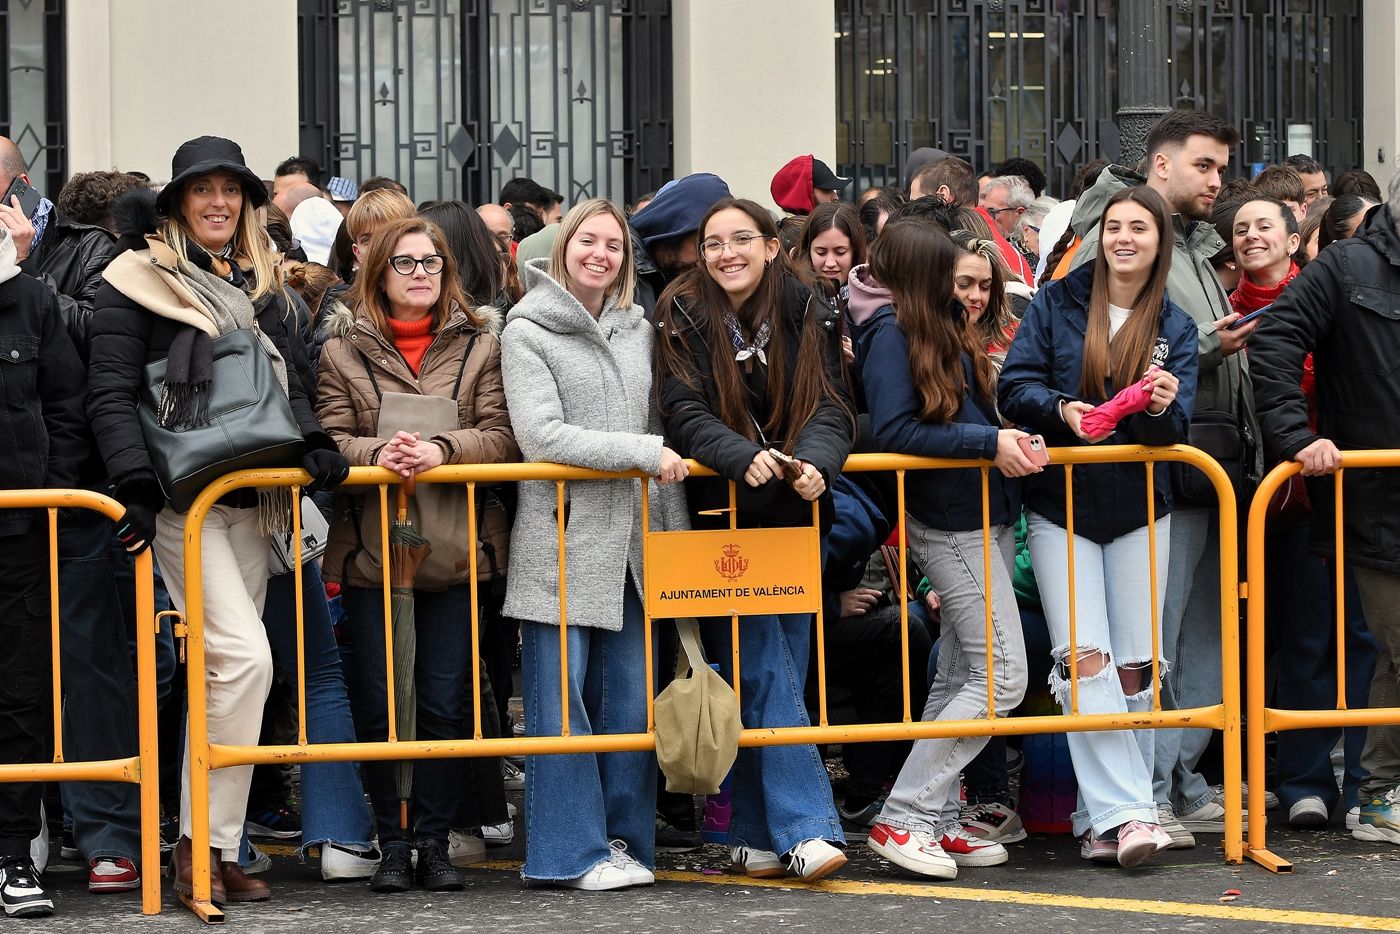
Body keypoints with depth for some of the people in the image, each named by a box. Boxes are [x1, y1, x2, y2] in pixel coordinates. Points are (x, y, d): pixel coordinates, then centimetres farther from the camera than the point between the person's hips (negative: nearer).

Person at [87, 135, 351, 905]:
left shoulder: (259, 286, 17)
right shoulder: (138, 281, -2)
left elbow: (288, 385, 18)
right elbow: (111, 396, -7)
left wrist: (313, 444, -2)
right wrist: (136, 486, -18)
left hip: (248, 499, 7)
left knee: (221, 669, 5)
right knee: (244, 656, -18)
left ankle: (203, 847, 9)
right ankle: (207, 843, -13)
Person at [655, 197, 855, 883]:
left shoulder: (807, 316, 3)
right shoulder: (683, 317, -4)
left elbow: (829, 407, -5)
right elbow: (685, 413, -13)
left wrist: (814, 463, -26)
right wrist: (745, 458, -30)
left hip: (793, 512, 3)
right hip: (723, 514, -3)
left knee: (782, 668, 4)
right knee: (763, 670, -11)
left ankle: (756, 837, 11)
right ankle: (806, 828, -17)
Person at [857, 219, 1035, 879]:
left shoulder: (945, 328, 14)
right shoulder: (892, 334, -12)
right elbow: (893, 431, -20)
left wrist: (1011, 439, 2)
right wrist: (988, 442, -23)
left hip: (985, 517, 9)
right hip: (950, 523, -9)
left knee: (959, 675, 11)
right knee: (1002, 675, -12)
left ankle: (938, 822, 16)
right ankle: (902, 818, -9)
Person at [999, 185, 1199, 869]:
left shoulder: (1175, 327, 5)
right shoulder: (1058, 303, 0)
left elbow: (1176, 423, -6)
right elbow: (1014, 386, -7)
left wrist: (1162, 408, -29)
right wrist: (1062, 410, -26)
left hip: (1139, 510, 3)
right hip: (1061, 508, -3)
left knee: (1134, 667, 2)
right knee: (1084, 658, -14)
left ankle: (1104, 817, 9)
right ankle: (1125, 812, -17)